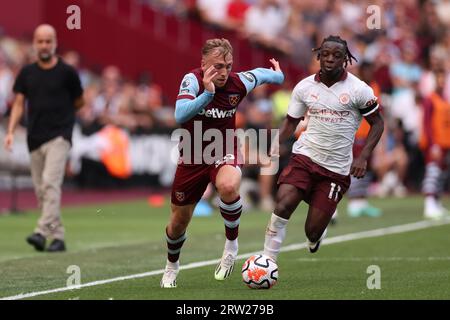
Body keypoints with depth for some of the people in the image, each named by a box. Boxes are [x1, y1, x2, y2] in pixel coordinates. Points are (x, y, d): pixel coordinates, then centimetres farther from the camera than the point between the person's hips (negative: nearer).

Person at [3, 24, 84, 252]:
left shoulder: (67, 72, -2)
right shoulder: (27, 73, 9)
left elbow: (78, 103, 10)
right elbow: (19, 104, 8)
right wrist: (11, 131, -3)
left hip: (59, 136, -5)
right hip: (35, 137, 5)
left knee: (51, 183, -19)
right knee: (40, 190, 5)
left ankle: (43, 232, -29)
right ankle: (58, 237, 13)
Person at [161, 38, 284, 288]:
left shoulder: (239, 82, -14)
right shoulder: (193, 80, -21)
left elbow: (262, 74, 10)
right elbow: (180, 116, -38)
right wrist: (207, 93, -48)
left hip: (224, 154, 0)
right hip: (192, 157, 0)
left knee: (228, 186, -37)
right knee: (178, 222, 12)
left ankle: (231, 244, -12)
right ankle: (172, 265, 45)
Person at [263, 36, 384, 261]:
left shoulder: (358, 89, -6)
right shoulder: (304, 87, 2)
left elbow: (377, 123, 1)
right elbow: (291, 121, 13)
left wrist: (363, 157, -11)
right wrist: (276, 145, -5)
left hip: (337, 168, -2)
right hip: (305, 156, 2)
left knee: (313, 232, -2)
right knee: (283, 204, -24)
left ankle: (316, 236, 36)